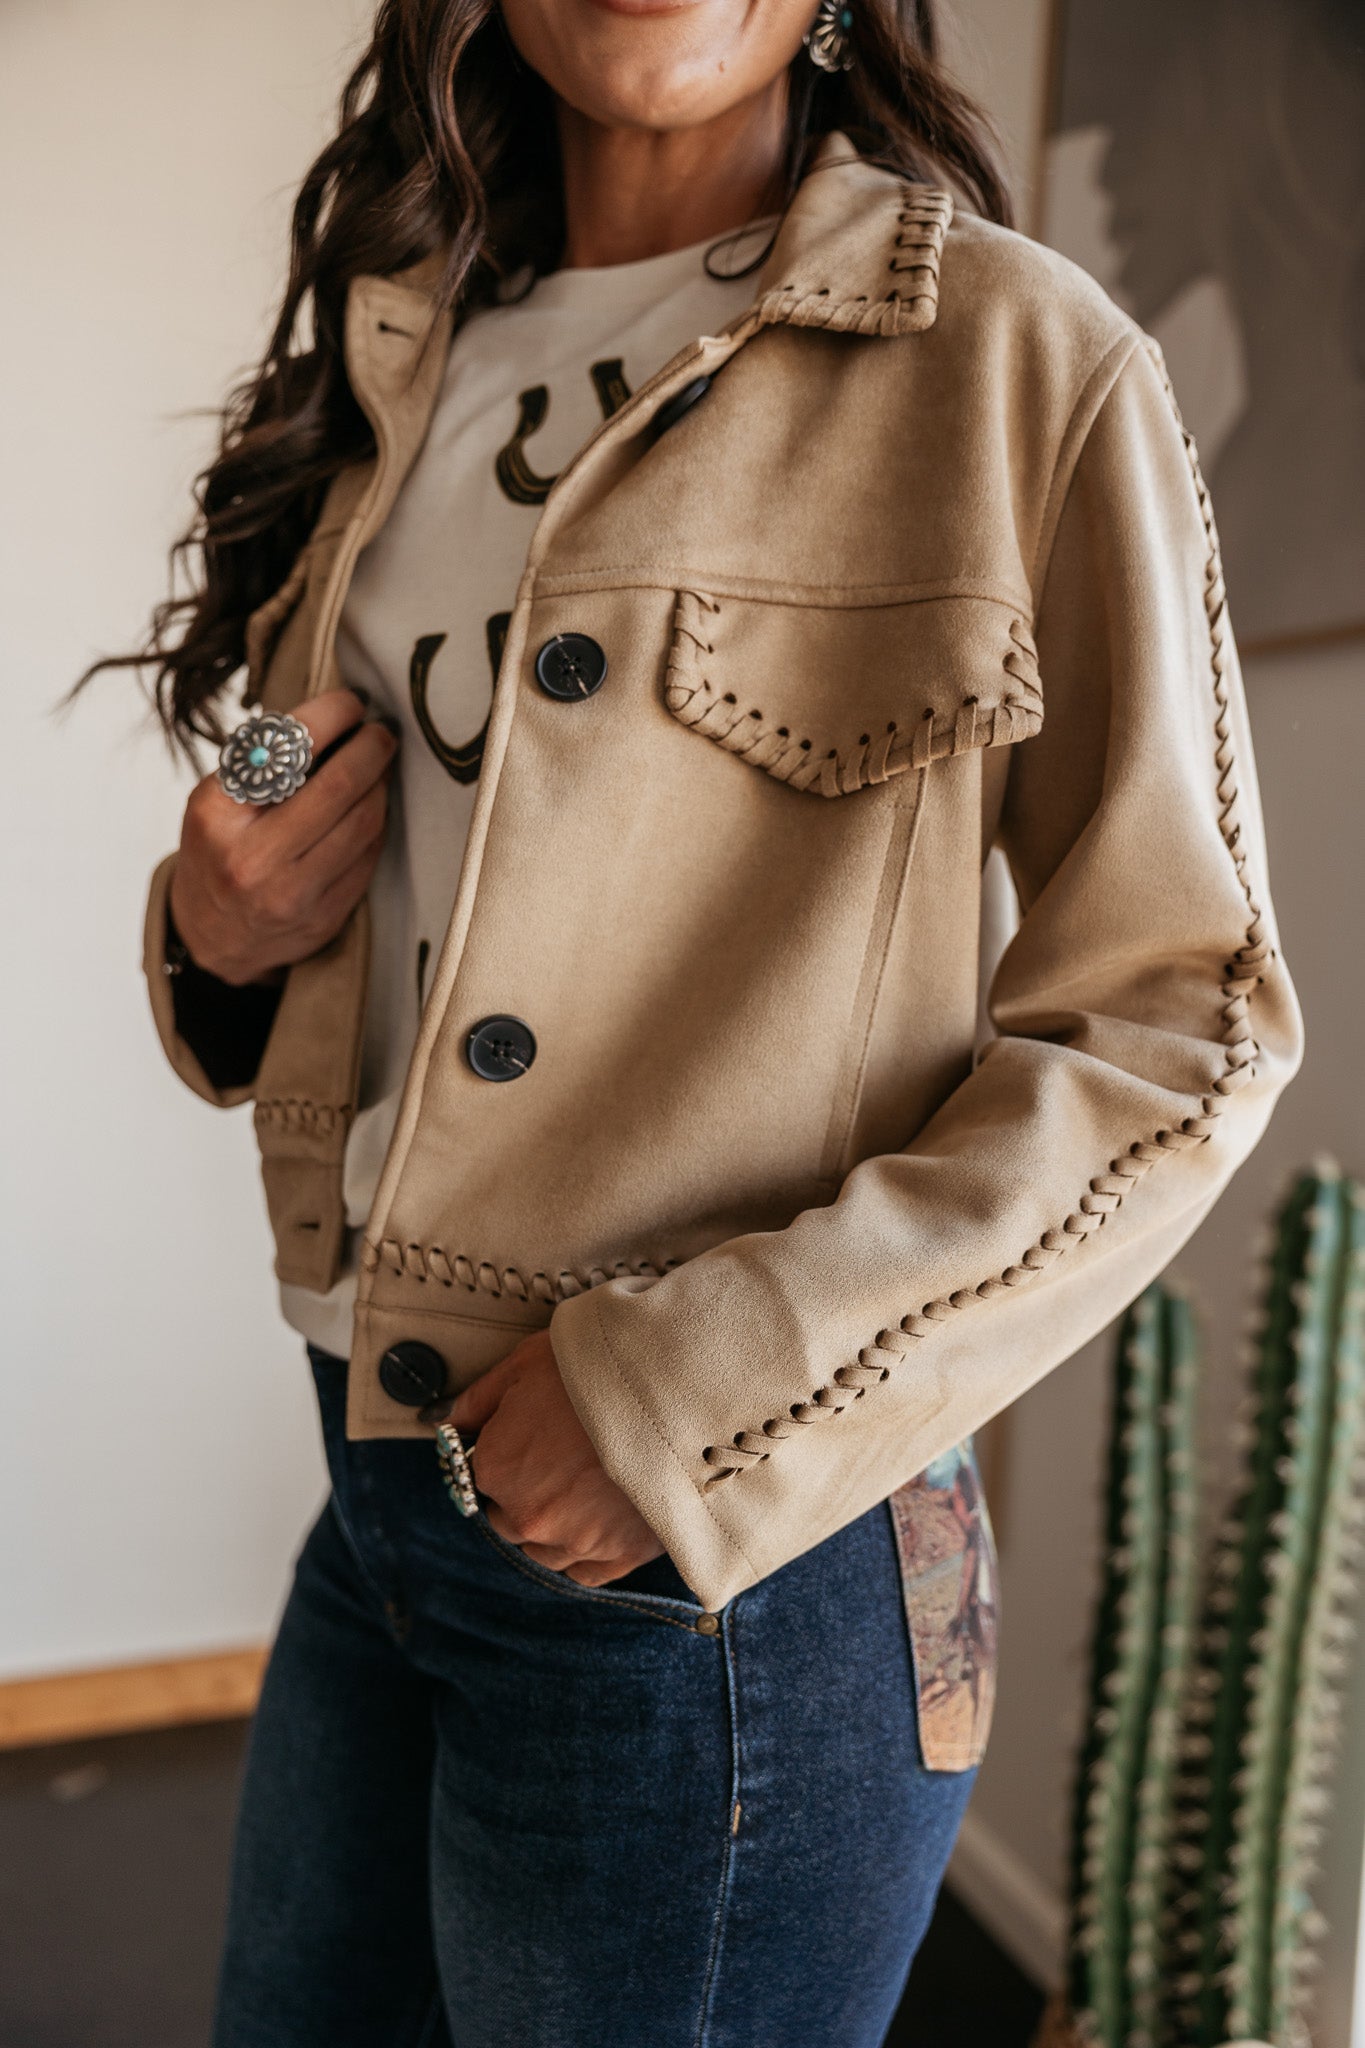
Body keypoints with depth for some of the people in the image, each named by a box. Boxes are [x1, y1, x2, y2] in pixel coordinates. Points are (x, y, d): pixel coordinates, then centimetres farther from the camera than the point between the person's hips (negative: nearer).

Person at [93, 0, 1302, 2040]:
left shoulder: (1019, 358, -9)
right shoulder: (398, 360, 10)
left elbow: (1186, 1021, -11)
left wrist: (706, 1392, -18)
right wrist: (220, 939, -4)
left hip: (722, 1563, -5)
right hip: (381, 1493, 6)